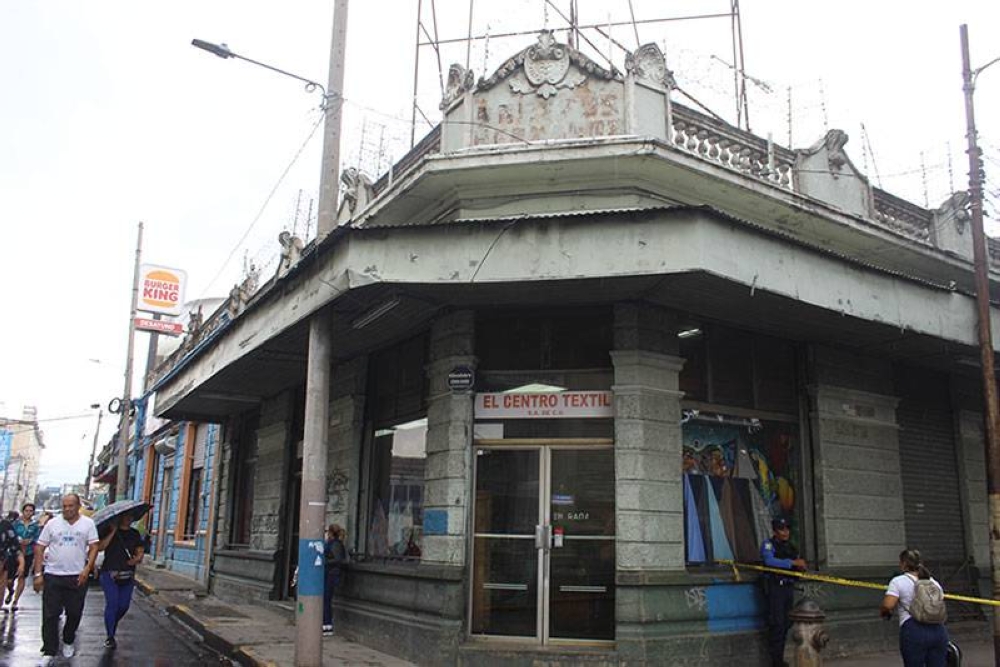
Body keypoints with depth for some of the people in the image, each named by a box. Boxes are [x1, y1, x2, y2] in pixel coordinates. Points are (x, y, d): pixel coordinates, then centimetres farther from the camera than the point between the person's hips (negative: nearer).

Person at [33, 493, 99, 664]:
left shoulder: (88, 523, 0)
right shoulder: (52, 523, 1)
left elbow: (94, 546, -1)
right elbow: (39, 548, 3)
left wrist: (87, 569, -13)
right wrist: (38, 573, -3)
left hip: (77, 576, 0)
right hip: (52, 575, 0)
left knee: (74, 613, 10)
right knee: (50, 615, 0)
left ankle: (68, 642, 31)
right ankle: (49, 652, 6)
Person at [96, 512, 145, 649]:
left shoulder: (135, 534, 12)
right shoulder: (109, 531, 1)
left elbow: (140, 551, 9)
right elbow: (100, 547, -13)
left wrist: (137, 558, -12)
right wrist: (113, 531, -16)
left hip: (127, 576, 4)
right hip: (109, 573, -4)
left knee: (123, 606, 5)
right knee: (112, 603, -10)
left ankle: (112, 625, 33)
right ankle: (110, 637, -1)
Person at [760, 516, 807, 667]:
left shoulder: (791, 547, 18)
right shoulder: (768, 544, -4)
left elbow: (798, 566, 17)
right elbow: (769, 561, -23)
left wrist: (801, 566, -7)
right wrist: (793, 562, -23)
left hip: (789, 587, 7)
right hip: (775, 587, -7)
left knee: (786, 624, 10)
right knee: (777, 624, -9)